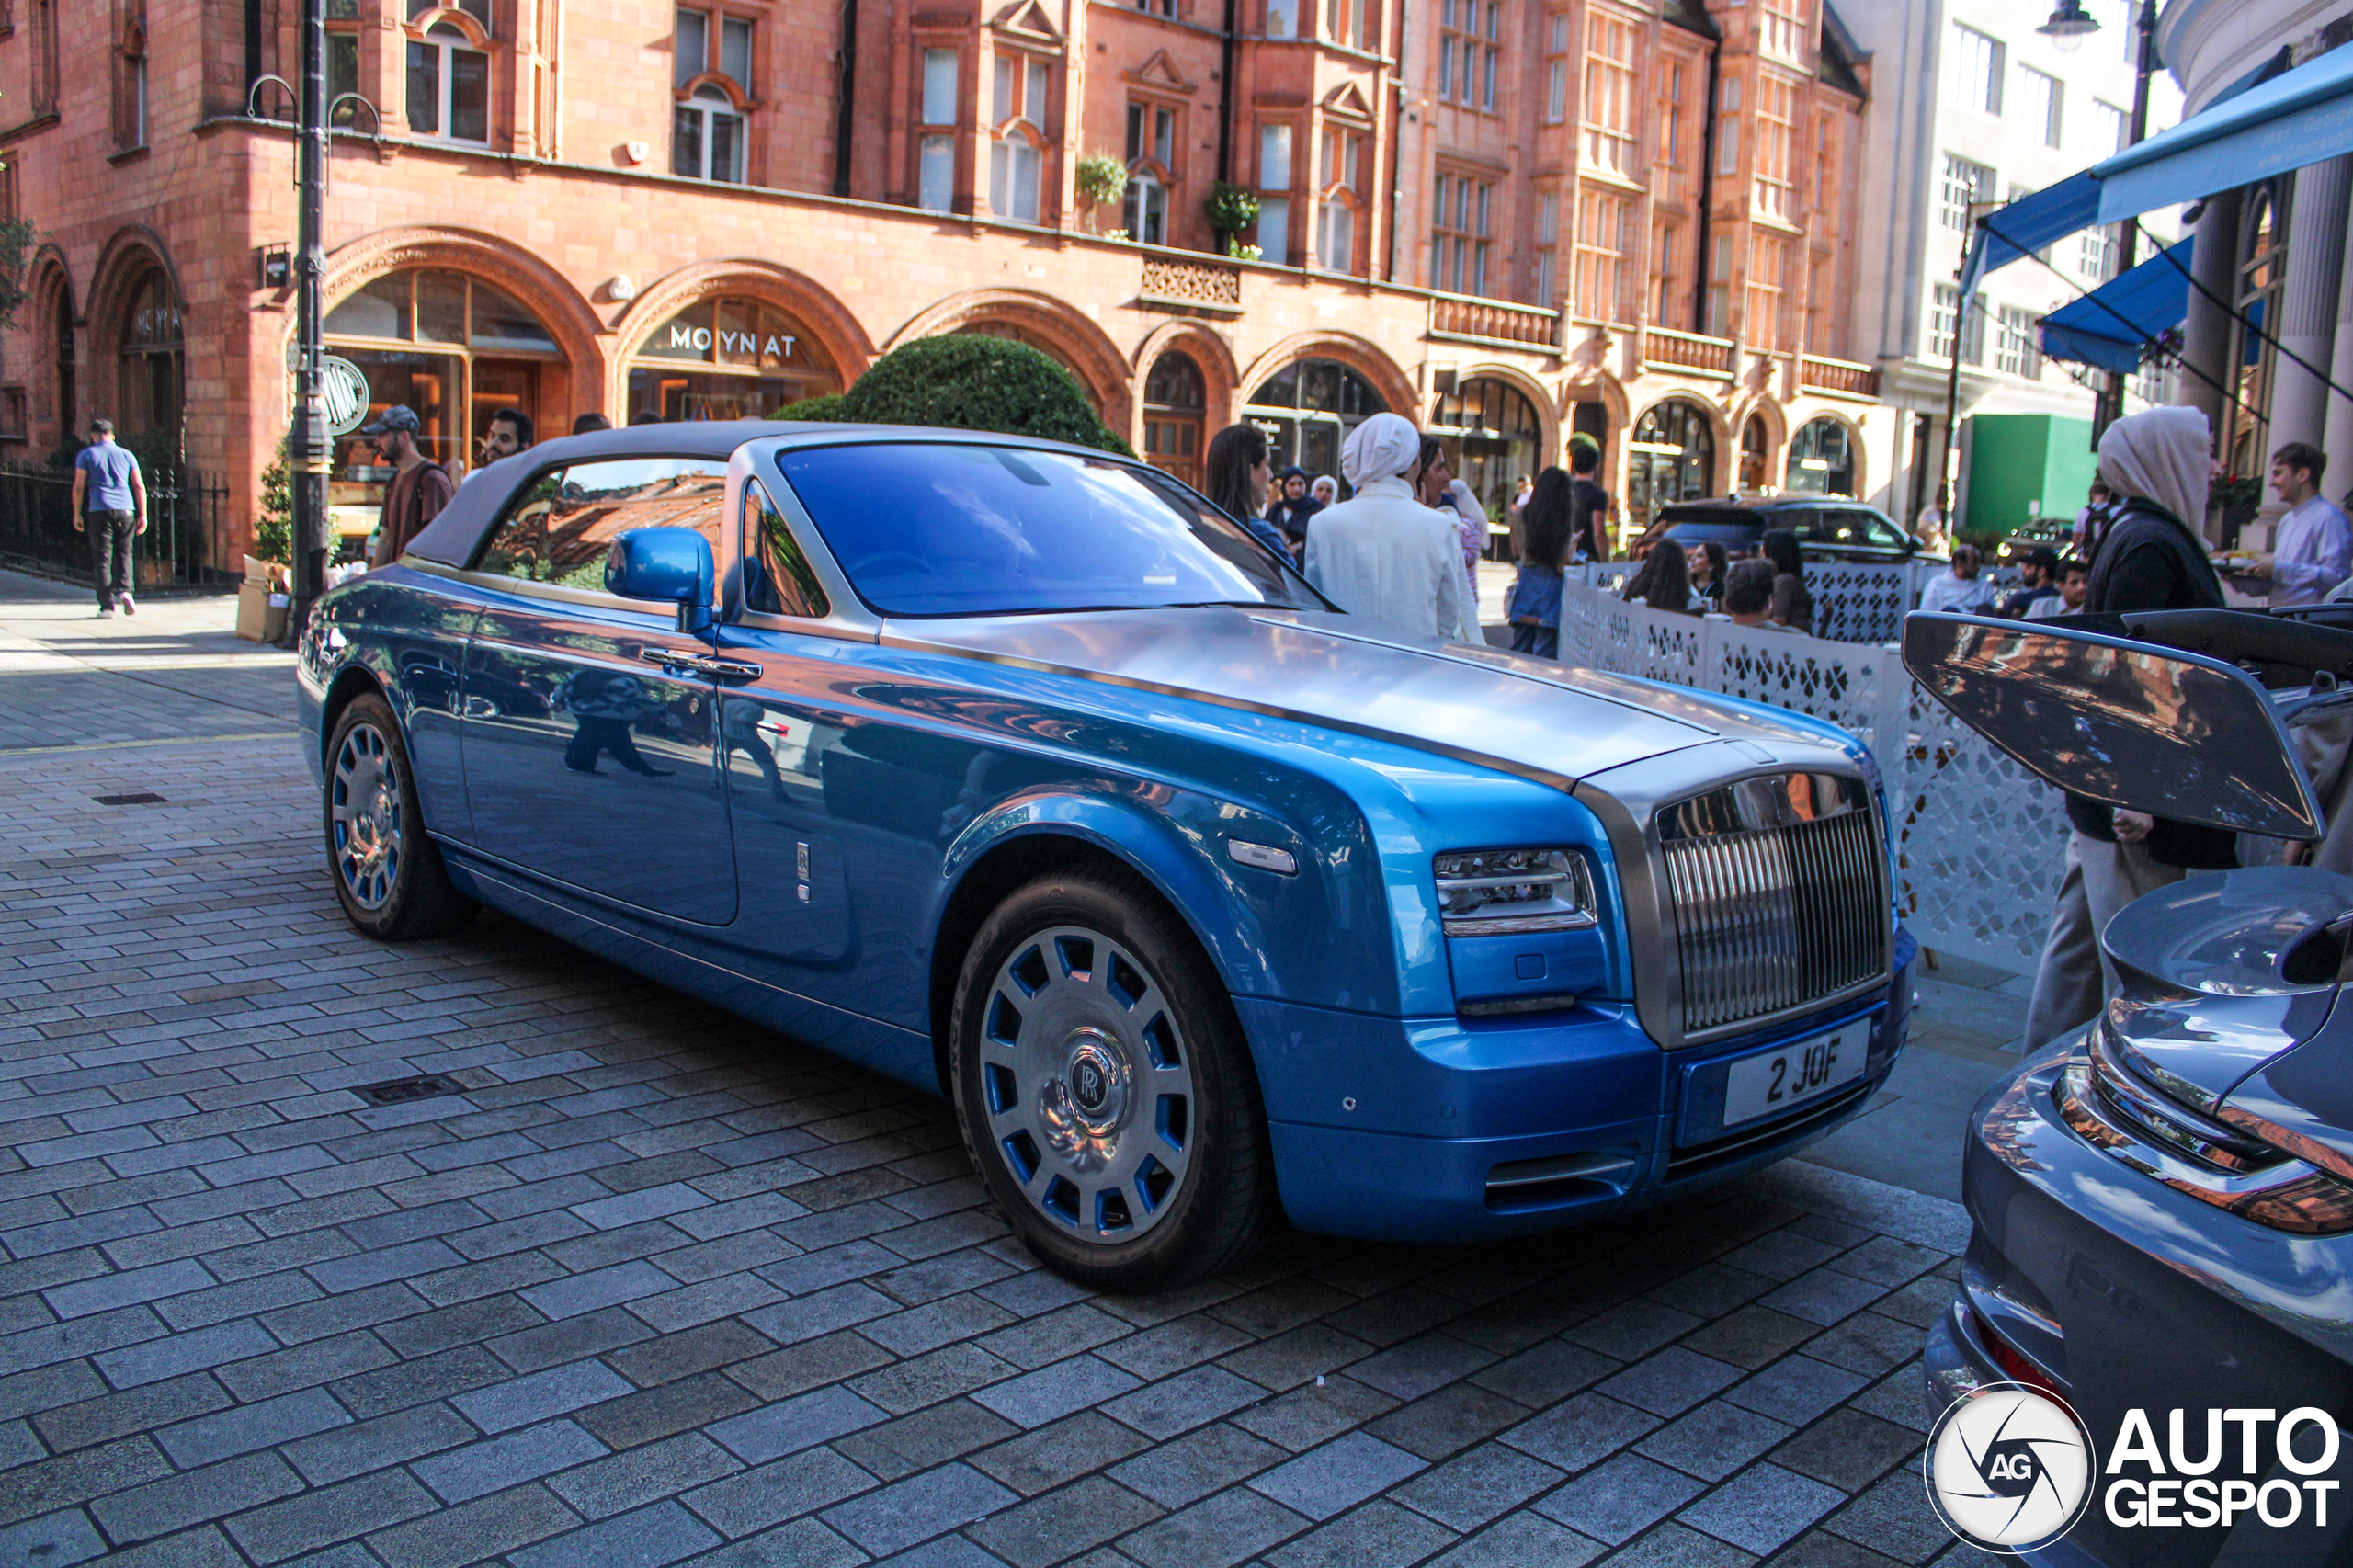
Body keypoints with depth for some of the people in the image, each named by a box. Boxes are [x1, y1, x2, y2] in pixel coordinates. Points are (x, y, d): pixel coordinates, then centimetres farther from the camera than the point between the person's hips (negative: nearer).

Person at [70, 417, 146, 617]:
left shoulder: (86, 455, 7)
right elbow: (139, 486, 6)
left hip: (99, 511, -2)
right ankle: (125, 590, -9)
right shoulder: (126, 454, 12)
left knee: (102, 558, 3)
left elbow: (78, 487, 3)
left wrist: (77, 514, 11)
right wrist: (143, 515, 7)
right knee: (124, 553, 14)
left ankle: (107, 605, -1)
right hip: (125, 510, 2)